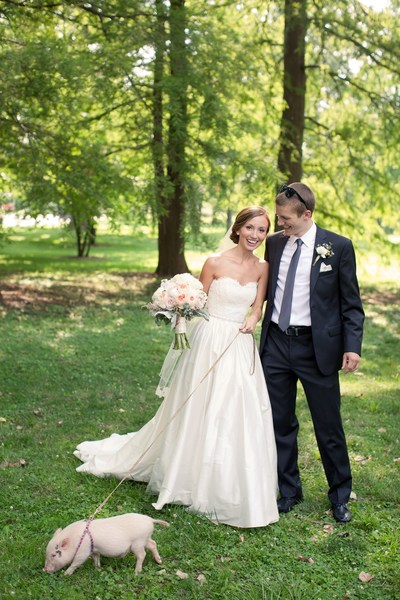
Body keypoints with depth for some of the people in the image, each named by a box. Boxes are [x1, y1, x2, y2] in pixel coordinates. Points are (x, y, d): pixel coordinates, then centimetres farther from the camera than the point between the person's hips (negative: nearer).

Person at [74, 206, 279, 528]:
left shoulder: (262, 267, 4)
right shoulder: (215, 263, -8)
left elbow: (257, 307, 10)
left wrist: (253, 319, -11)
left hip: (241, 347, 4)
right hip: (210, 341, -4)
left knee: (241, 419, 6)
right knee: (199, 413, 4)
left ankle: (235, 488, 23)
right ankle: (193, 480, 23)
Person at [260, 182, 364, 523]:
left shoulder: (338, 247, -7)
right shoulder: (274, 243, 5)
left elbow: (351, 302, -4)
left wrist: (352, 346, -11)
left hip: (318, 347, -4)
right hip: (276, 344, 4)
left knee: (329, 426, 7)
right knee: (280, 423, 12)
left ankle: (340, 495, 26)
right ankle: (288, 491, 29)